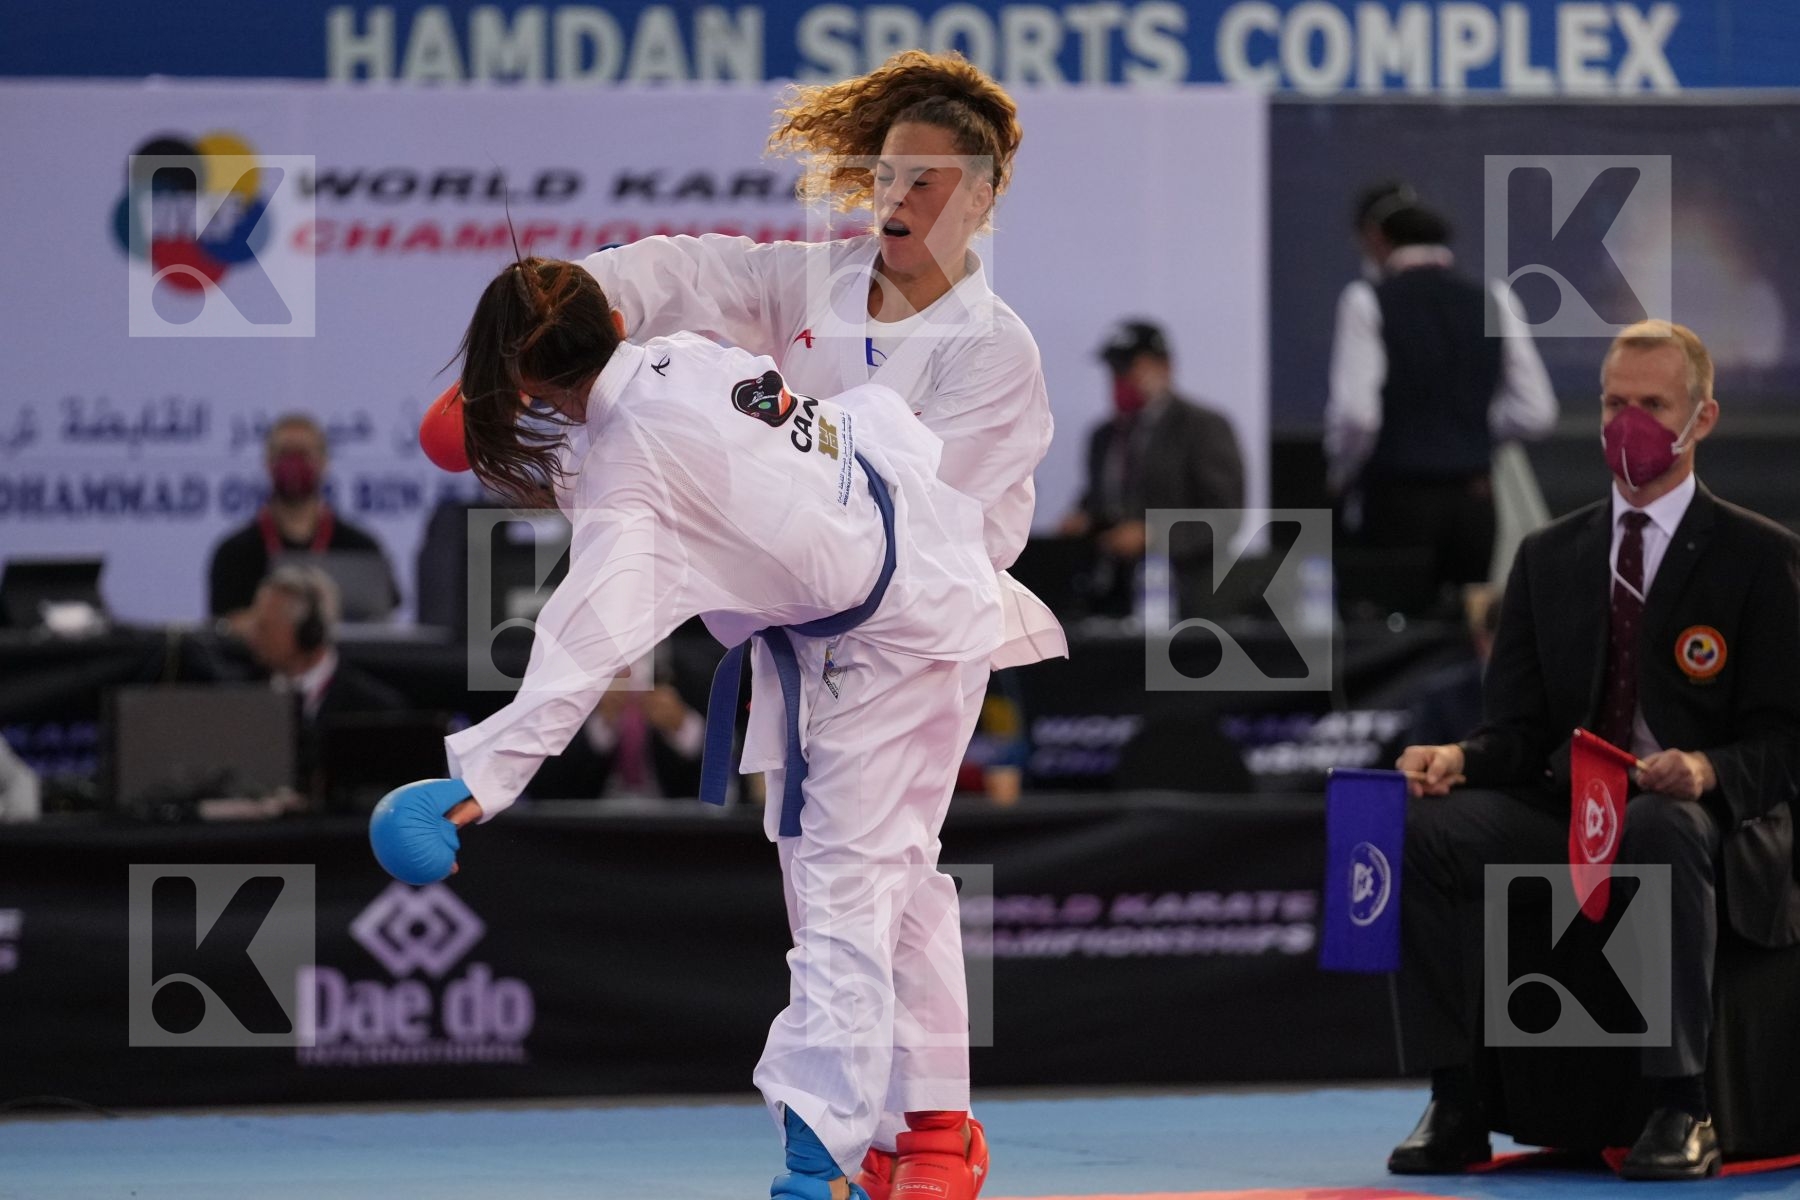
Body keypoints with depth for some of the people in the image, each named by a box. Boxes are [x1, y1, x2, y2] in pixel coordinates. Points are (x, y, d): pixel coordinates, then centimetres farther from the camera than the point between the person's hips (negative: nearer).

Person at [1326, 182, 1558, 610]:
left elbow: (1355, 414, -15)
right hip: (1475, 500, 4)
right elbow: (1536, 412, 3)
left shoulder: (1367, 302, -8)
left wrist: (1340, 474, 3)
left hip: (1396, 499, -4)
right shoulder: (1493, 302, 5)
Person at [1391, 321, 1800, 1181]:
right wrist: (1457, 757, -12)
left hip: (1703, 820, -4)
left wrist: (1706, 772, -25)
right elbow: (1517, 728, 12)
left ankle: (1681, 1110, -34)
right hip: (1565, 817, 4)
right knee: (1422, 829, -24)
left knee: (1661, 832, -41)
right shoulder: (1549, 556, 16)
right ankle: (1455, 1104, -21)